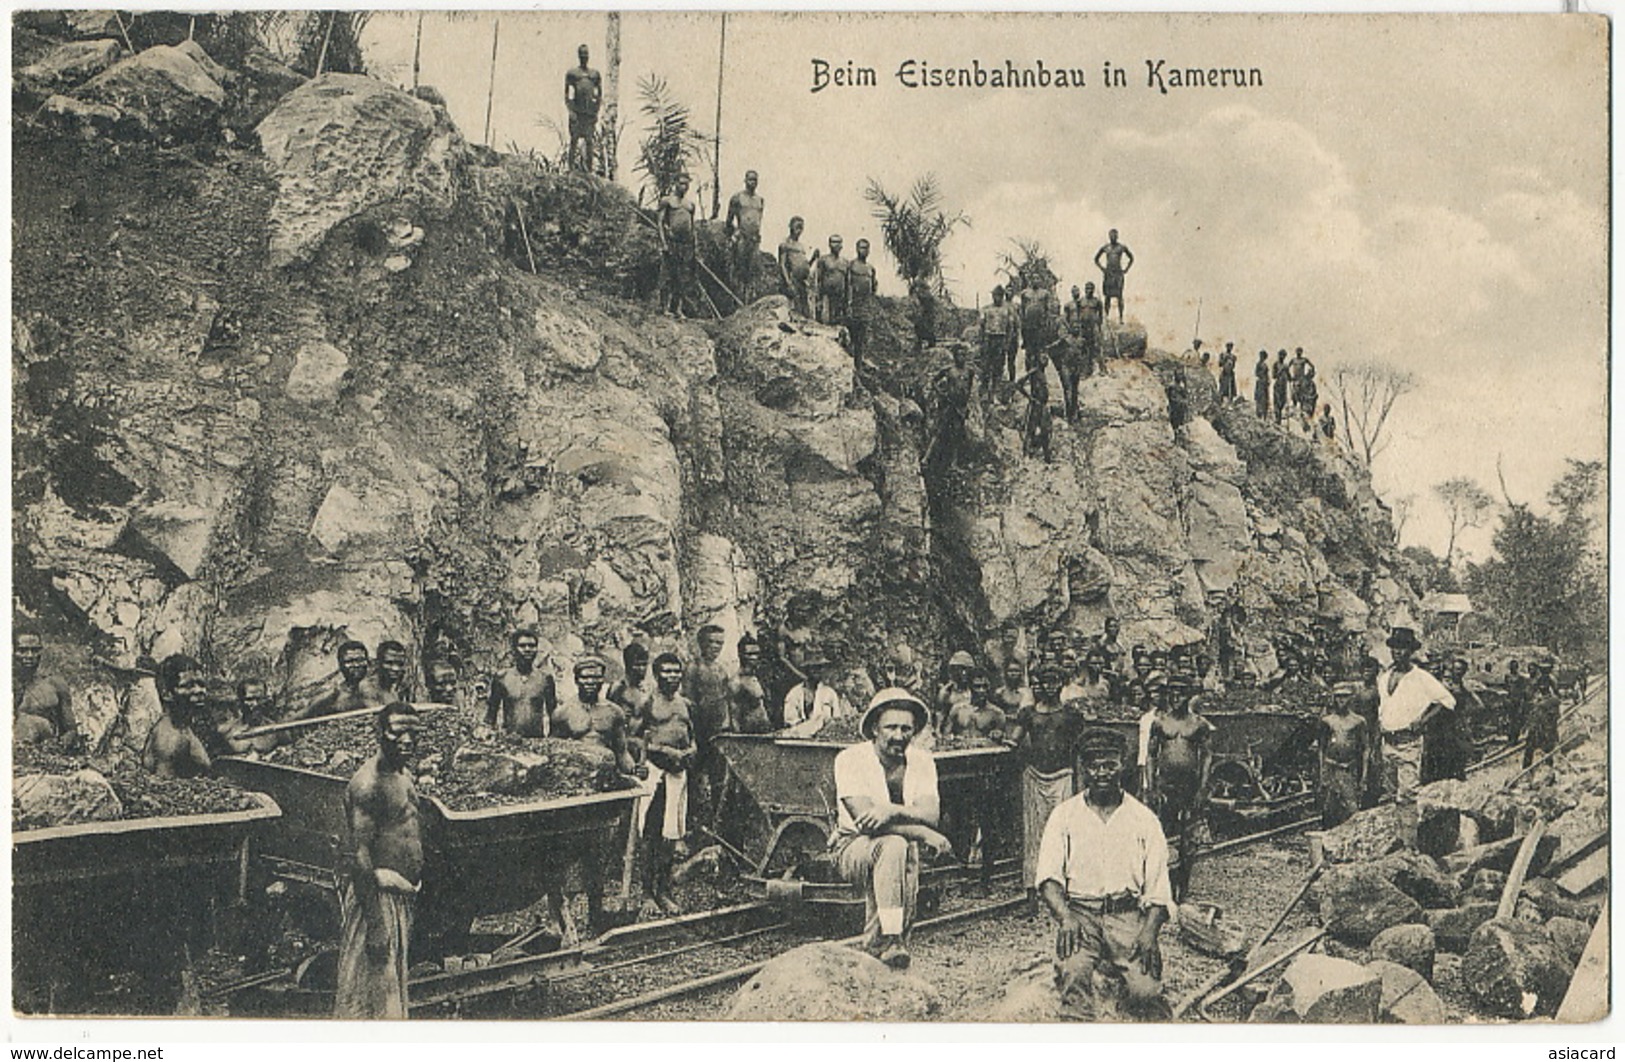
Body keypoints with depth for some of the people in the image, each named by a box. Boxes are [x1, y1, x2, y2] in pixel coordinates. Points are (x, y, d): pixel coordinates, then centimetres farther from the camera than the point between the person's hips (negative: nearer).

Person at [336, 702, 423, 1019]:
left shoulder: (404, 774, 12)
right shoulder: (368, 783, -18)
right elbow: (361, 854, -22)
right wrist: (376, 924, -23)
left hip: (401, 891, 10)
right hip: (374, 891, -10)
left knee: (395, 978, 17)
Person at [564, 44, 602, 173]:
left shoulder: (595, 74, 14)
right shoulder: (572, 74, 5)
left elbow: (599, 94, 15)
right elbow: (567, 95, 1)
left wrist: (597, 111, 4)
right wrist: (571, 110, -11)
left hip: (591, 111, 3)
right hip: (577, 111, -3)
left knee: (589, 140, 3)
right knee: (574, 139, -4)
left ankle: (588, 167, 5)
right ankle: (572, 166, -2)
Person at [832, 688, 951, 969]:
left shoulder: (922, 761, 0)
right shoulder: (851, 759, -14)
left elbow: (931, 815, -15)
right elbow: (864, 819, -25)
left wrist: (892, 810, -34)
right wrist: (924, 834, -28)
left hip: (901, 847, 5)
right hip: (852, 847, -5)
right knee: (894, 845, -33)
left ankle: (875, 948, -7)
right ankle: (891, 940, -33)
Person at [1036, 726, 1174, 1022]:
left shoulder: (1144, 819, 10)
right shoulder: (1064, 816, 9)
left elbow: (1158, 887, 5)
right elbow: (1049, 876, -1)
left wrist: (1149, 931, -13)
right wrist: (1064, 916, -20)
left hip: (1129, 913, 1)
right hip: (1079, 911, -1)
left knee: (1146, 991, -21)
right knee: (1074, 971, -30)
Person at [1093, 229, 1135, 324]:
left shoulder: (1122, 247, 6)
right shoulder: (1104, 247, 6)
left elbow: (1131, 258, 18)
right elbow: (1096, 259, 17)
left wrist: (1126, 269, 7)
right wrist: (1102, 269, 4)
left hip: (1118, 273, -1)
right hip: (1108, 274, 1)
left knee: (1119, 296, -7)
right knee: (1108, 296, -1)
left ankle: (1120, 318, -7)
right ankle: (1107, 316, 3)